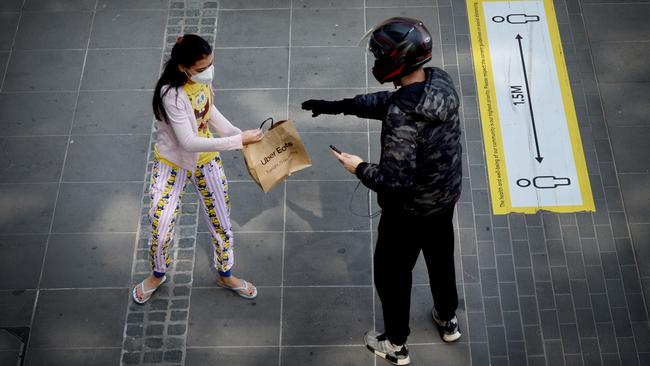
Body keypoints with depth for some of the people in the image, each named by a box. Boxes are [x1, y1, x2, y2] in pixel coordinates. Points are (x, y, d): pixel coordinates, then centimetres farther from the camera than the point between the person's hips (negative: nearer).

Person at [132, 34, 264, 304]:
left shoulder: (202, 78, -13)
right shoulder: (171, 93, -33)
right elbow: (189, 143, -36)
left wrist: (239, 133, -4)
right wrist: (238, 141, -35)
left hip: (207, 159, 5)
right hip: (174, 165, -5)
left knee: (221, 223, 12)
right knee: (160, 233, 1)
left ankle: (226, 275, 38)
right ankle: (158, 274, 35)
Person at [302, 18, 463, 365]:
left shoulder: (402, 118, -36)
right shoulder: (440, 81, -9)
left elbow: (395, 181, -33)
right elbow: (387, 101, 5)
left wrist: (360, 168, -16)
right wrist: (338, 106, 5)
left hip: (410, 209, -8)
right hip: (446, 195, 8)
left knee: (392, 272, 16)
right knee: (441, 257, 29)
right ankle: (448, 320, 54)